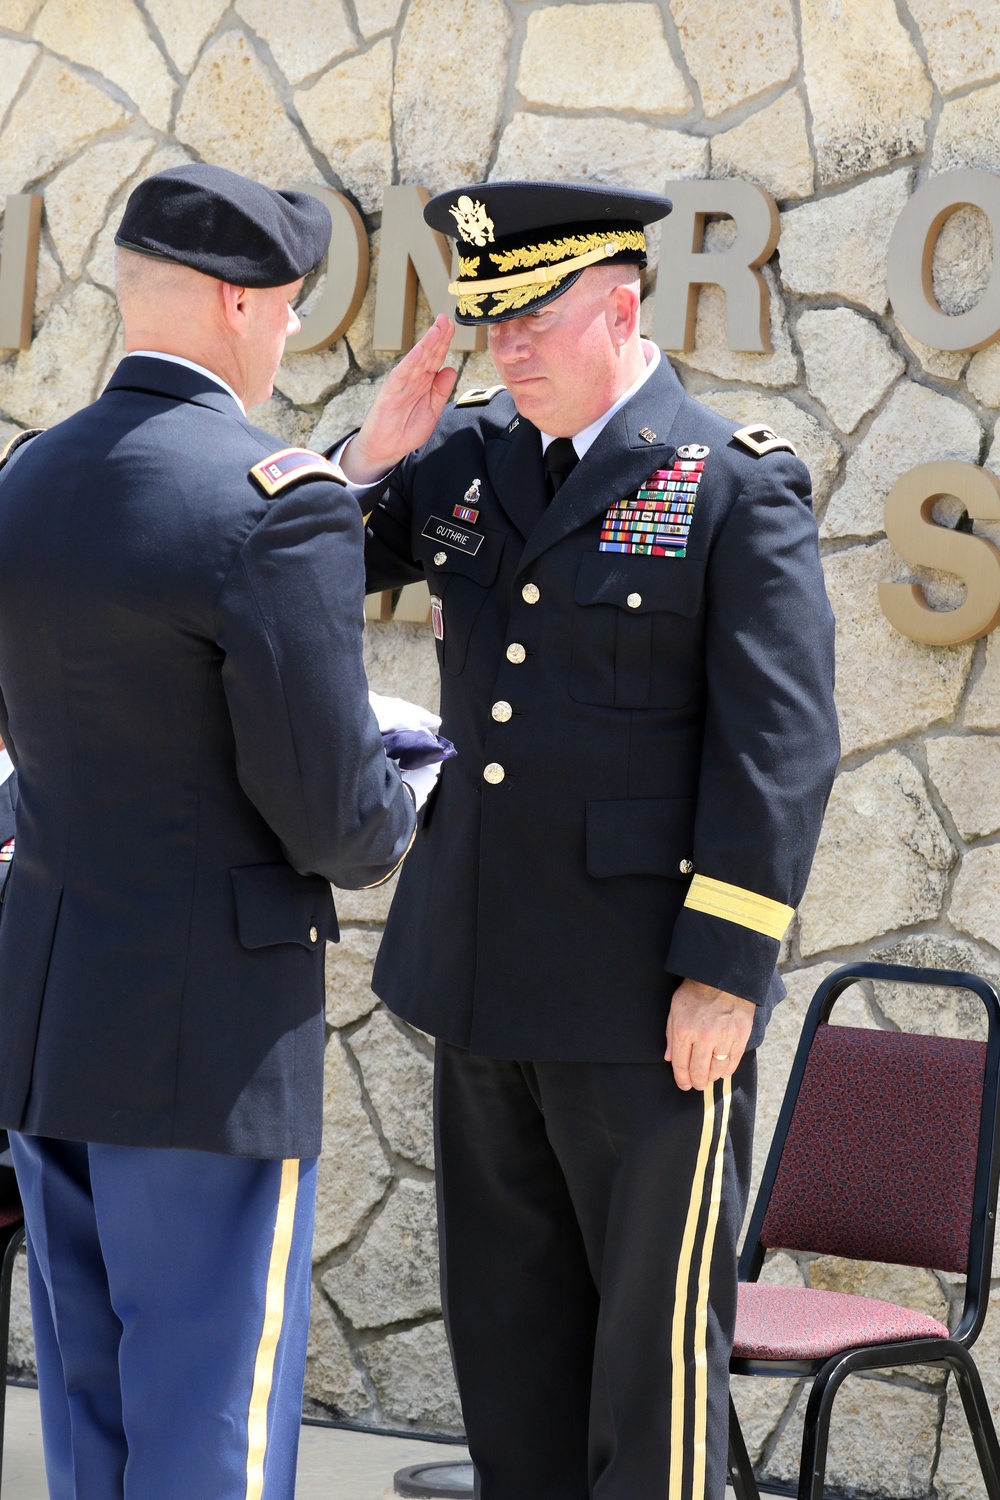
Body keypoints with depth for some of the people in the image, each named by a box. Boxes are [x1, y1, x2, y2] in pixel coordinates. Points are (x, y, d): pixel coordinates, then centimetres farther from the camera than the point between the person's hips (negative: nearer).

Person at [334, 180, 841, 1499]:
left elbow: (780, 747, -12)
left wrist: (724, 972, -17)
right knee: (509, 1329, 14)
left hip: (651, 995, -6)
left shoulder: (738, 487, -8)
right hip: (489, 980, 6)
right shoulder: (471, 453, 9)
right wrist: (372, 457, -3)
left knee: (656, 1323, 2)